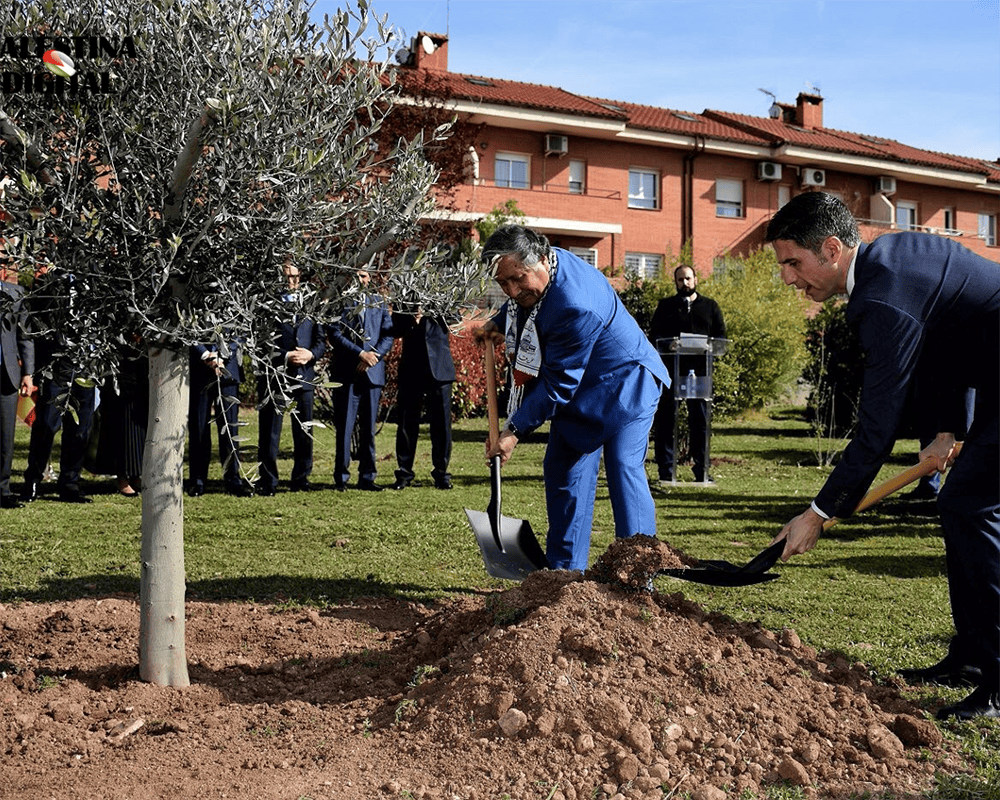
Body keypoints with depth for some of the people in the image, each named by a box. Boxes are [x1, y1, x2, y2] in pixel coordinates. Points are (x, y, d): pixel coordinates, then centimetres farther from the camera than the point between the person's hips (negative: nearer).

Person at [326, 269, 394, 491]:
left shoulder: (379, 303, 15)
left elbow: (388, 335, 8)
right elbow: (334, 334, -5)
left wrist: (373, 355, -8)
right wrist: (361, 353, -13)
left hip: (372, 372, 3)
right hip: (346, 373, -3)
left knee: (369, 428, 6)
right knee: (344, 427, -3)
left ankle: (367, 477, 11)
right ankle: (341, 478, 5)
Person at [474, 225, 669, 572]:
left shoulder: (575, 306, -36)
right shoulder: (531, 273, -9)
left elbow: (558, 383, -30)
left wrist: (515, 430, -25)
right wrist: (497, 324, 7)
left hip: (623, 384, -9)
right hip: (578, 389, 9)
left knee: (624, 473, -15)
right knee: (564, 472, 6)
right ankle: (563, 571, 13)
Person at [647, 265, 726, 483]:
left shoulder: (710, 306, 17)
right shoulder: (665, 306, 14)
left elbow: (721, 336, 13)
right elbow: (654, 335, 6)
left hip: (699, 367, 1)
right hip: (671, 366, -1)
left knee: (700, 419, 2)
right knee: (665, 418, -3)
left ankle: (702, 470, 7)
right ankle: (666, 470, 1)